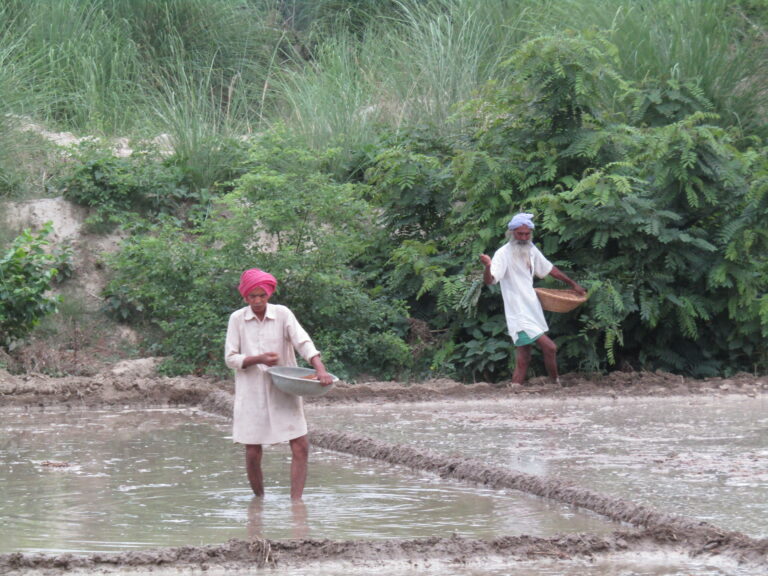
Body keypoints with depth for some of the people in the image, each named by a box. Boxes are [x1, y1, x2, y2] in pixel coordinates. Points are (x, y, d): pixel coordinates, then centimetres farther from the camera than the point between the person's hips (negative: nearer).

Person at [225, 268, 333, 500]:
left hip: (284, 392, 0)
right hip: (251, 393, 0)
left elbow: (304, 343, -11)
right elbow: (230, 358, -1)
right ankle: (259, 498, 22)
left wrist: (321, 369, -27)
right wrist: (258, 359, -18)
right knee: (252, 453, 2)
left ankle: (296, 500, -5)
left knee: (300, 446, -9)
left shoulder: (282, 314, -2)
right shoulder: (237, 319, 0)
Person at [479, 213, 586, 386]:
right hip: (519, 312, -8)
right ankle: (556, 384, 3)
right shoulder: (503, 254, -14)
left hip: (532, 311, 8)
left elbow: (549, 268, 25)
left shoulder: (531, 251, 9)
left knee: (522, 361, 7)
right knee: (549, 347, -14)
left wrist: (572, 284, 30)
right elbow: (489, 280, -25)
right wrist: (488, 266, -46)